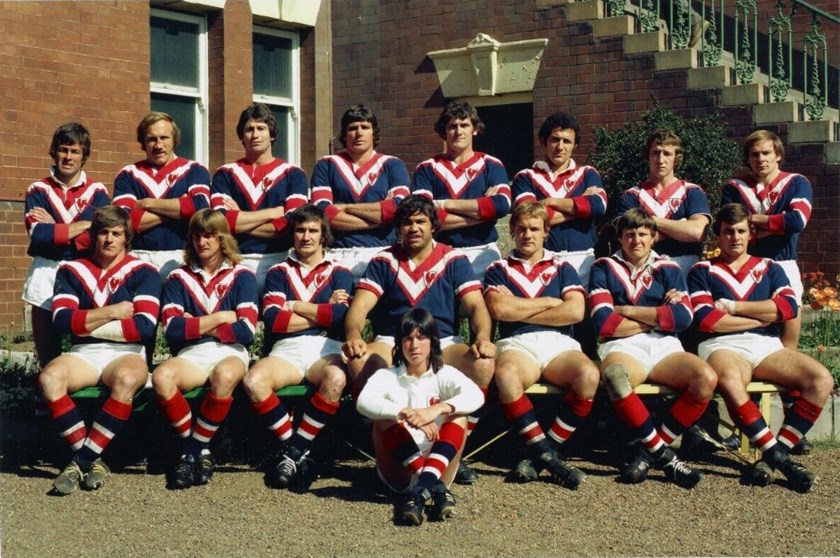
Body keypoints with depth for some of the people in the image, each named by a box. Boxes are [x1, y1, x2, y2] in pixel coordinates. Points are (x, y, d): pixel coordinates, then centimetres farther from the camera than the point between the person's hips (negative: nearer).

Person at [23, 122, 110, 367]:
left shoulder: (97, 192, 4)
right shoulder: (38, 190, 5)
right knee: (47, 352, 6)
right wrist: (84, 225, -11)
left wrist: (55, 229, -8)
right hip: (46, 271, 1)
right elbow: (38, 234, -10)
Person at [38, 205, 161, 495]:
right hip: (83, 354, 2)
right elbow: (62, 319, -2)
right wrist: (112, 312, -5)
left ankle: (82, 460, -24)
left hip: (126, 353, -2)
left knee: (127, 379, -38)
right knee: (49, 378, -31)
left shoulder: (143, 272, 6)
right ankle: (92, 460, -20)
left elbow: (145, 326, -8)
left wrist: (87, 324, -5)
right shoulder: (71, 270, 14)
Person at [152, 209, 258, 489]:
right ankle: (201, 452, -17)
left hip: (230, 352, -1)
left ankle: (191, 452, -19)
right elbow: (172, 329, -2)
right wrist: (220, 318, -1)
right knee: (161, 376, -33)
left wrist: (196, 325, 1)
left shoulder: (241, 276, 12)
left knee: (225, 375, -38)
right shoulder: (178, 278, 15)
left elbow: (246, 330, -3)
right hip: (190, 355, 1)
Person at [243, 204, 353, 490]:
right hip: (286, 350, 1)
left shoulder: (339, 273, 16)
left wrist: (296, 306, 3)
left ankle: (295, 450, -21)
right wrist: (322, 312, 0)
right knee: (253, 381, -32)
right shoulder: (279, 273, 19)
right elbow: (272, 320, 0)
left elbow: (341, 316, -4)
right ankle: (297, 451, -18)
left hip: (326, 350, -1)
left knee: (336, 378, -38)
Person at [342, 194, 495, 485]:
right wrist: (353, 336, -26)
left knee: (483, 364, -30)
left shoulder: (453, 259, 9)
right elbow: (359, 306, -2)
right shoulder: (383, 261, 10)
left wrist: (483, 339, -24)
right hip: (391, 343, 0)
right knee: (360, 362, -34)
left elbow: (476, 307, -1)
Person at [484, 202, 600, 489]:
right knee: (505, 375, -39)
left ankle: (544, 451, -20)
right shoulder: (498, 270, 18)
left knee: (589, 375, -33)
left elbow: (575, 311, 1)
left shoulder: (562, 268, 21)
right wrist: (549, 302, 4)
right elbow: (499, 308, -3)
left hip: (559, 344, 1)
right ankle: (545, 453, -28)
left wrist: (519, 311, 2)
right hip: (517, 345, -1)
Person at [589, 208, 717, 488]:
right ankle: (663, 455, -24)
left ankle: (652, 451, -15)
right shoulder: (604, 268, 11)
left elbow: (683, 317, -2)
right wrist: (658, 317, 1)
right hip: (622, 348, -3)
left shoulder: (668, 269, 16)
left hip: (664, 347, 3)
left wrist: (629, 311, -2)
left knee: (707, 378, -28)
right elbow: (604, 323, -4)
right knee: (614, 376, -40)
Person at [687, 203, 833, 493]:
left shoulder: (770, 268, 22)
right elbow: (705, 320, -5)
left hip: (767, 346, 4)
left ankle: (773, 455, -23)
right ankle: (780, 458, -32)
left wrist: (733, 307, -2)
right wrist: (762, 316, -1)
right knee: (730, 381, -40)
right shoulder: (703, 271, 13)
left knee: (821, 380, -23)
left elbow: (789, 307, 2)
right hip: (723, 346, -4)